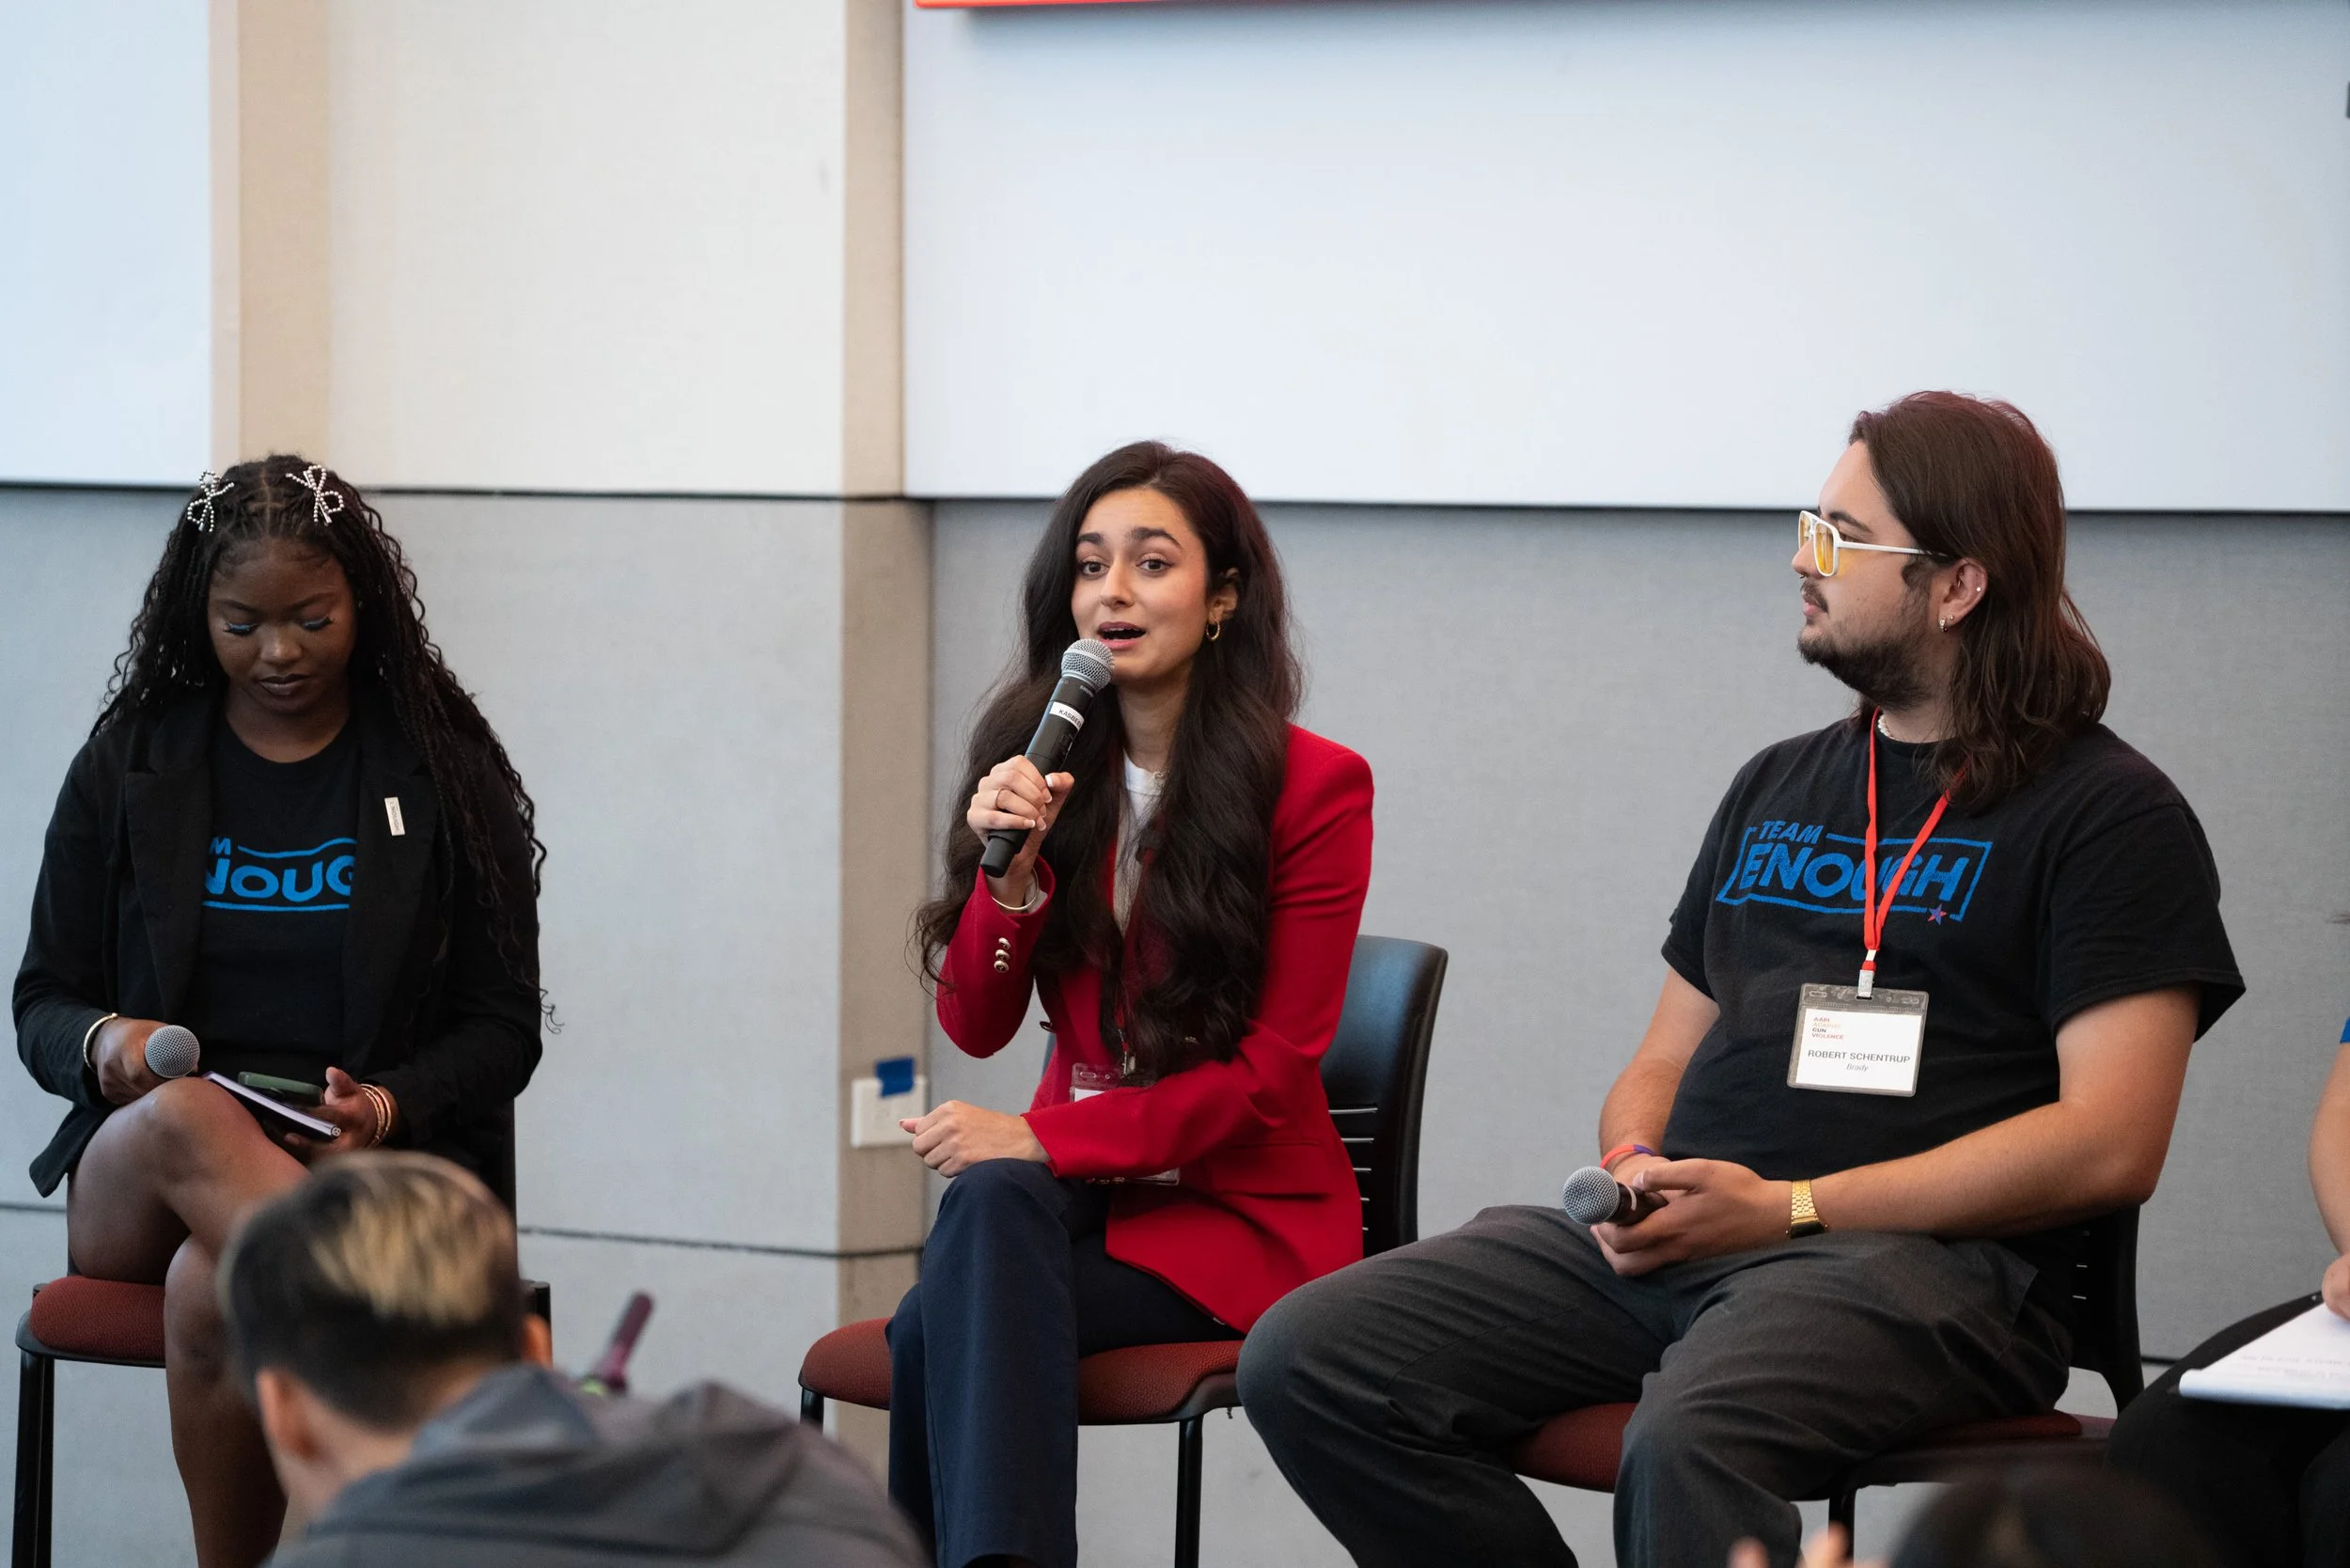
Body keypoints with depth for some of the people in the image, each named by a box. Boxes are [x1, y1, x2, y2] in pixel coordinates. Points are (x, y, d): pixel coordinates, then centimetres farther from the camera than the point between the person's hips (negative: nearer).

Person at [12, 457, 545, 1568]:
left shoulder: (447, 775, 7)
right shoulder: (127, 768, 11)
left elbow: (502, 1027, 7)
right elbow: (42, 1004, 12)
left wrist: (389, 1109, -15)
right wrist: (102, 1042, -14)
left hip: (368, 1172, -1)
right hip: (136, 1180, 2)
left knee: (212, 1289, -36)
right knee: (190, 1117, -37)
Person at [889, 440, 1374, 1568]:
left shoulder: (1315, 786, -7)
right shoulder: (1046, 766, 6)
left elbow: (1270, 1073, -10)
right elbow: (976, 1027, 4)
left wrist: (1043, 1139, -19)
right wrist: (1009, 873, -15)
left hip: (1241, 1208, -4)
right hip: (1075, 1182, 4)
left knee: (941, 1331, -29)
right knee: (989, 1207, -33)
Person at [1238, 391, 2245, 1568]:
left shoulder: (2109, 812, 3)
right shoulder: (1778, 788, 25)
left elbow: (2108, 1144, -8)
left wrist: (1784, 1207, -12)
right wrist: (1636, 1169, 2)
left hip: (1918, 1256, -7)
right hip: (1672, 1243, 7)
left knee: (1686, 1449, -41)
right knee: (1304, 1362, -14)